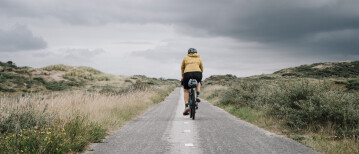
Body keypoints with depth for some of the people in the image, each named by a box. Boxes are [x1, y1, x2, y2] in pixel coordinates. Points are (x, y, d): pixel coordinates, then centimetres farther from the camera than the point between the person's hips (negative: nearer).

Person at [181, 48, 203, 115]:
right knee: (198, 83, 36)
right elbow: (201, 69, 29)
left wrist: (183, 76, 42)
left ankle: (186, 106, 1)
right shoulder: (199, 58, 23)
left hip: (187, 74, -1)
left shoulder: (185, 58, 21)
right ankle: (197, 96, 14)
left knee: (186, 91, 15)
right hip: (197, 73, 1)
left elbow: (182, 68, 29)